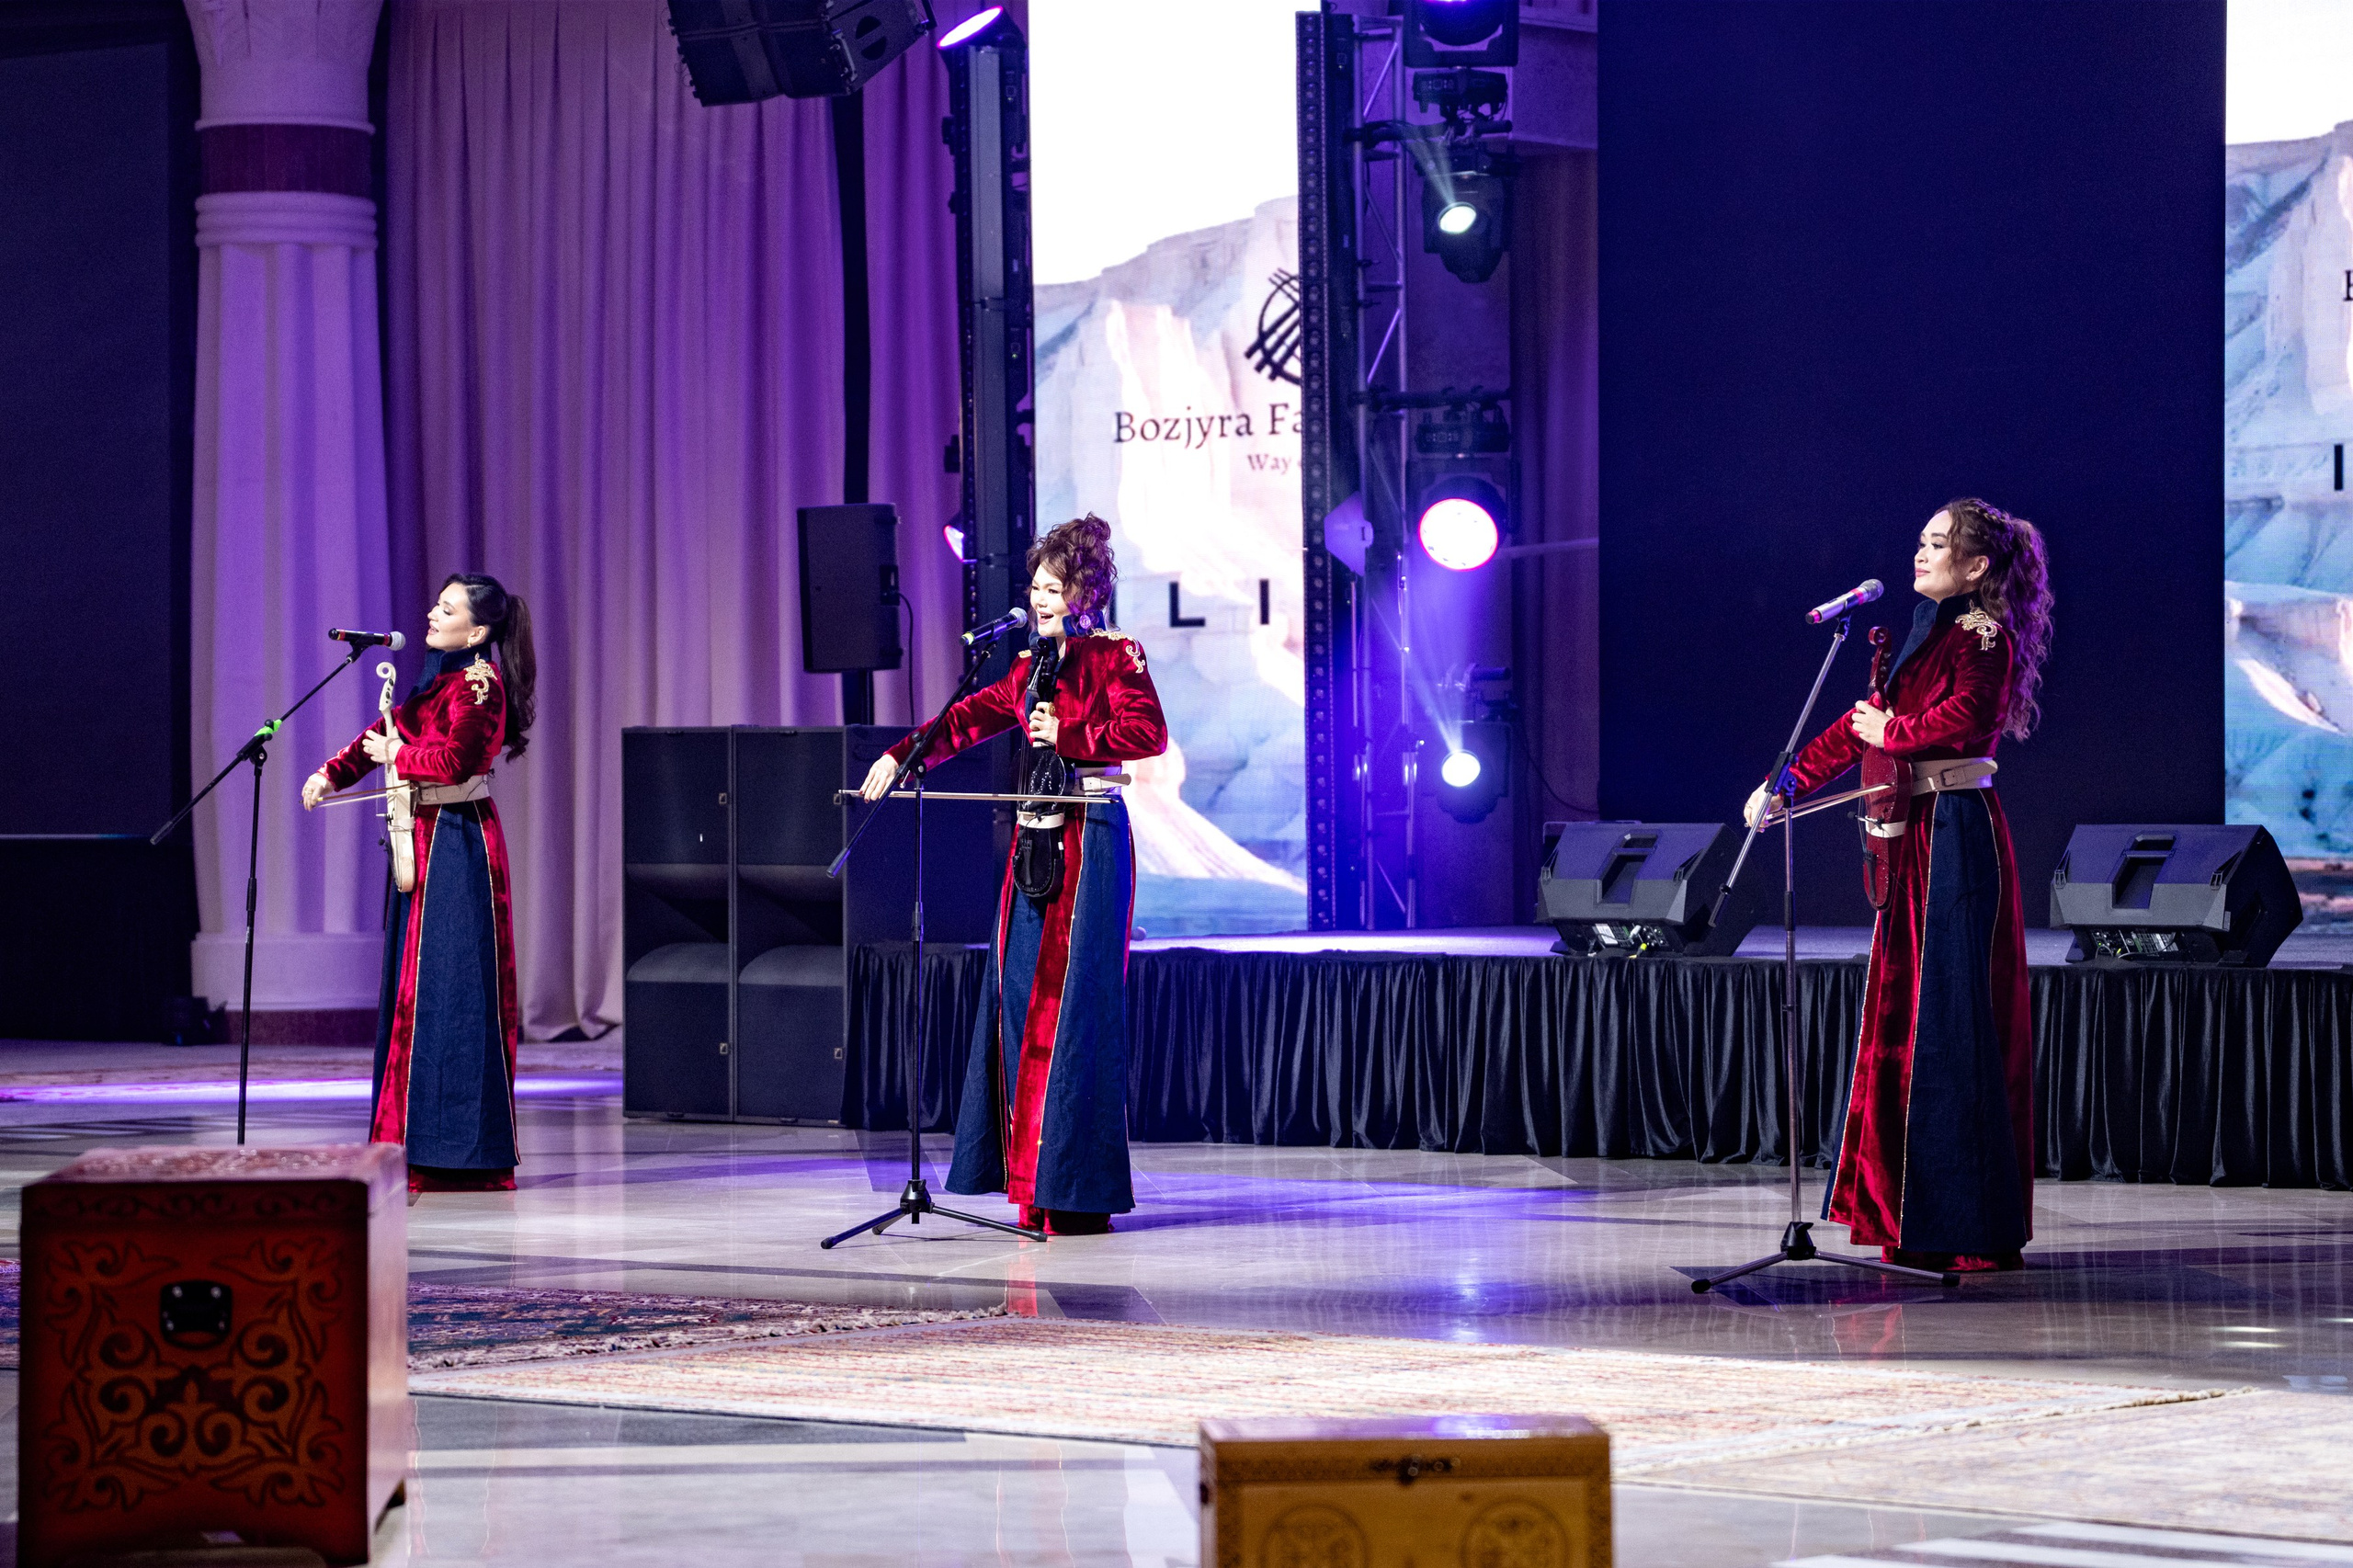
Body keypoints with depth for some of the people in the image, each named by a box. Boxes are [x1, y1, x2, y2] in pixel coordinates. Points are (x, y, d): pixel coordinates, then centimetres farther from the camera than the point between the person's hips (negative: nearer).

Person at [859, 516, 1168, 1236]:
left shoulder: (1115, 656, -4)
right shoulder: (1036, 663, 16)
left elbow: (1149, 733, -16)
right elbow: (975, 716, 25)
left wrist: (1068, 736, -15)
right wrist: (901, 755, 23)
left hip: (1091, 836, -7)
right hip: (1037, 838, 7)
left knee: (1074, 1001, -9)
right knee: (1022, 997, 3)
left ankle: (1079, 1193, -7)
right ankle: (1035, 1181, 7)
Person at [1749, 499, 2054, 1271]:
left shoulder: (1984, 638, -7)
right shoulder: (1929, 634, 18)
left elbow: (1963, 717, -24)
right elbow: (1864, 723, 22)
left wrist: (1893, 733, -9)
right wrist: (1790, 783, 17)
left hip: (1958, 835, -9)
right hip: (1916, 838, 9)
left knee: (1954, 1023, -8)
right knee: (1904, 1016, 9)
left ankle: (1977, 1229, -5)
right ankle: (1912, 1216, 14)